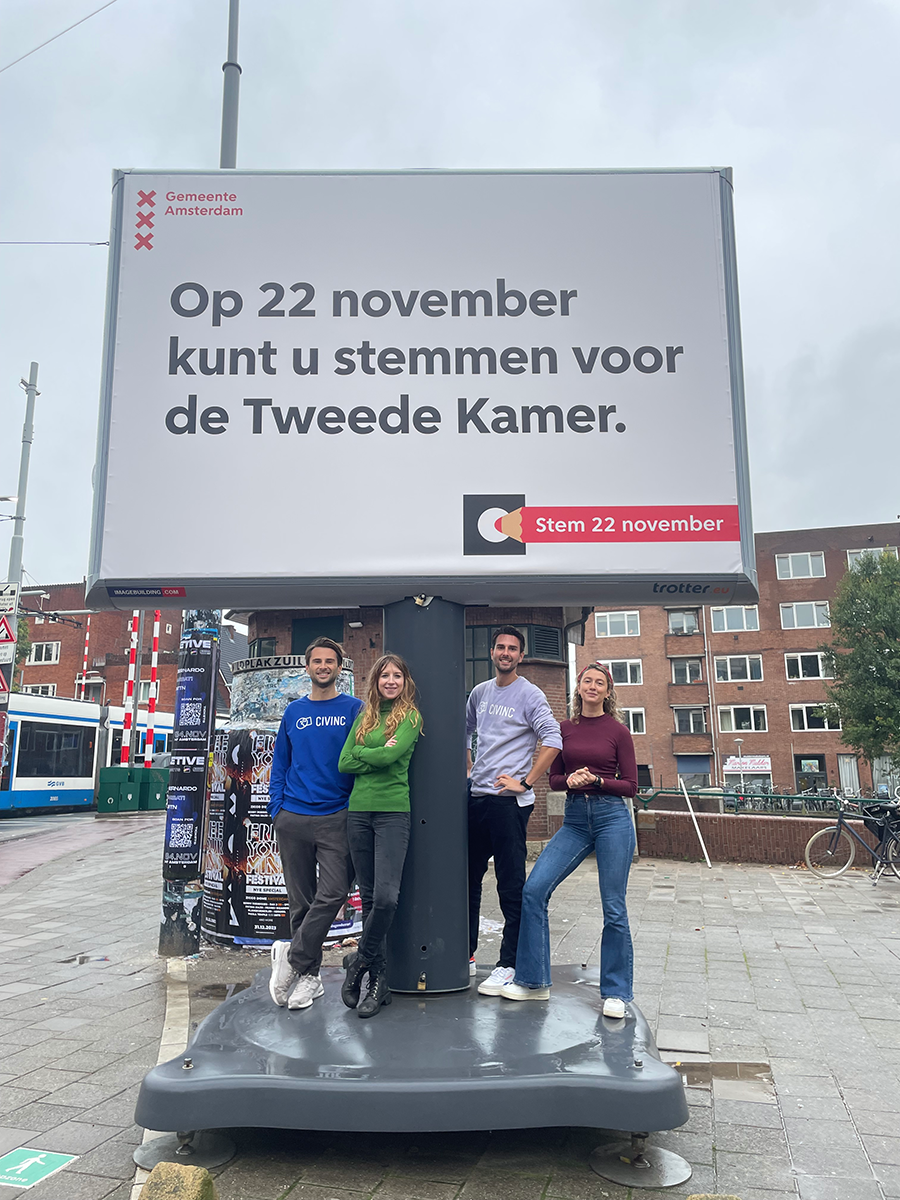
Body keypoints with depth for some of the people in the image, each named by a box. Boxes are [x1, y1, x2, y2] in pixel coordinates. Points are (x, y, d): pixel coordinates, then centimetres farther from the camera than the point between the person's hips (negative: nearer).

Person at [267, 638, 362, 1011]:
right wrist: (276, 808, 4)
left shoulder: (354, 709, 3)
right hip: (293, 818, 3)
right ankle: (309, 976, 19)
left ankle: (292, 958, 2)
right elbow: (280, 763, 14)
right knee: (300, 900, 7)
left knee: (333, 893, -15)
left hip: (336, 817, -2)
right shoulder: (294, 711, 11)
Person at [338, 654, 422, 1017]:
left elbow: (389, 756, -14)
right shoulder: (364, 717, 14)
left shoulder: (411, 717, 1)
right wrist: (376, 756, -6)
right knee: (369, 898, 8)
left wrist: (360, 751, 1)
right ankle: (377, 979, 17)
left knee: (386, 896, -14)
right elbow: (344, 763, 6)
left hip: (393, 812, -4)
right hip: (358, 811, 4)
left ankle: (361, 960, 8)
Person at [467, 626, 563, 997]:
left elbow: (552, 740, -14)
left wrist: (525, 783, -16)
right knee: (468, 878, 14)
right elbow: (464, 732, 27)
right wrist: (468, 768, 14)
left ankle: (508, 964, 8)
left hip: (509, 801, -7)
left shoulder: (530, 695, -5)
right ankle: (465, 954, 27)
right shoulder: (479, 693, 13)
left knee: (511, 886, -1)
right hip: (475, 797, 7)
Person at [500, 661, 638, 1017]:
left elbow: (630, 785, 1)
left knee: (613, 908, 0)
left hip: (612, 817, -3)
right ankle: (533, 981, 5)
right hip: (574, 819, 3)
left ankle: (616, 992, 18)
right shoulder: (565, 729, 9)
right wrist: (570, 780, -8)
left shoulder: (618, 731, 1)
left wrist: (596, 780, -14)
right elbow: (554, 778, 13)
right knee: (533, 890, -8)